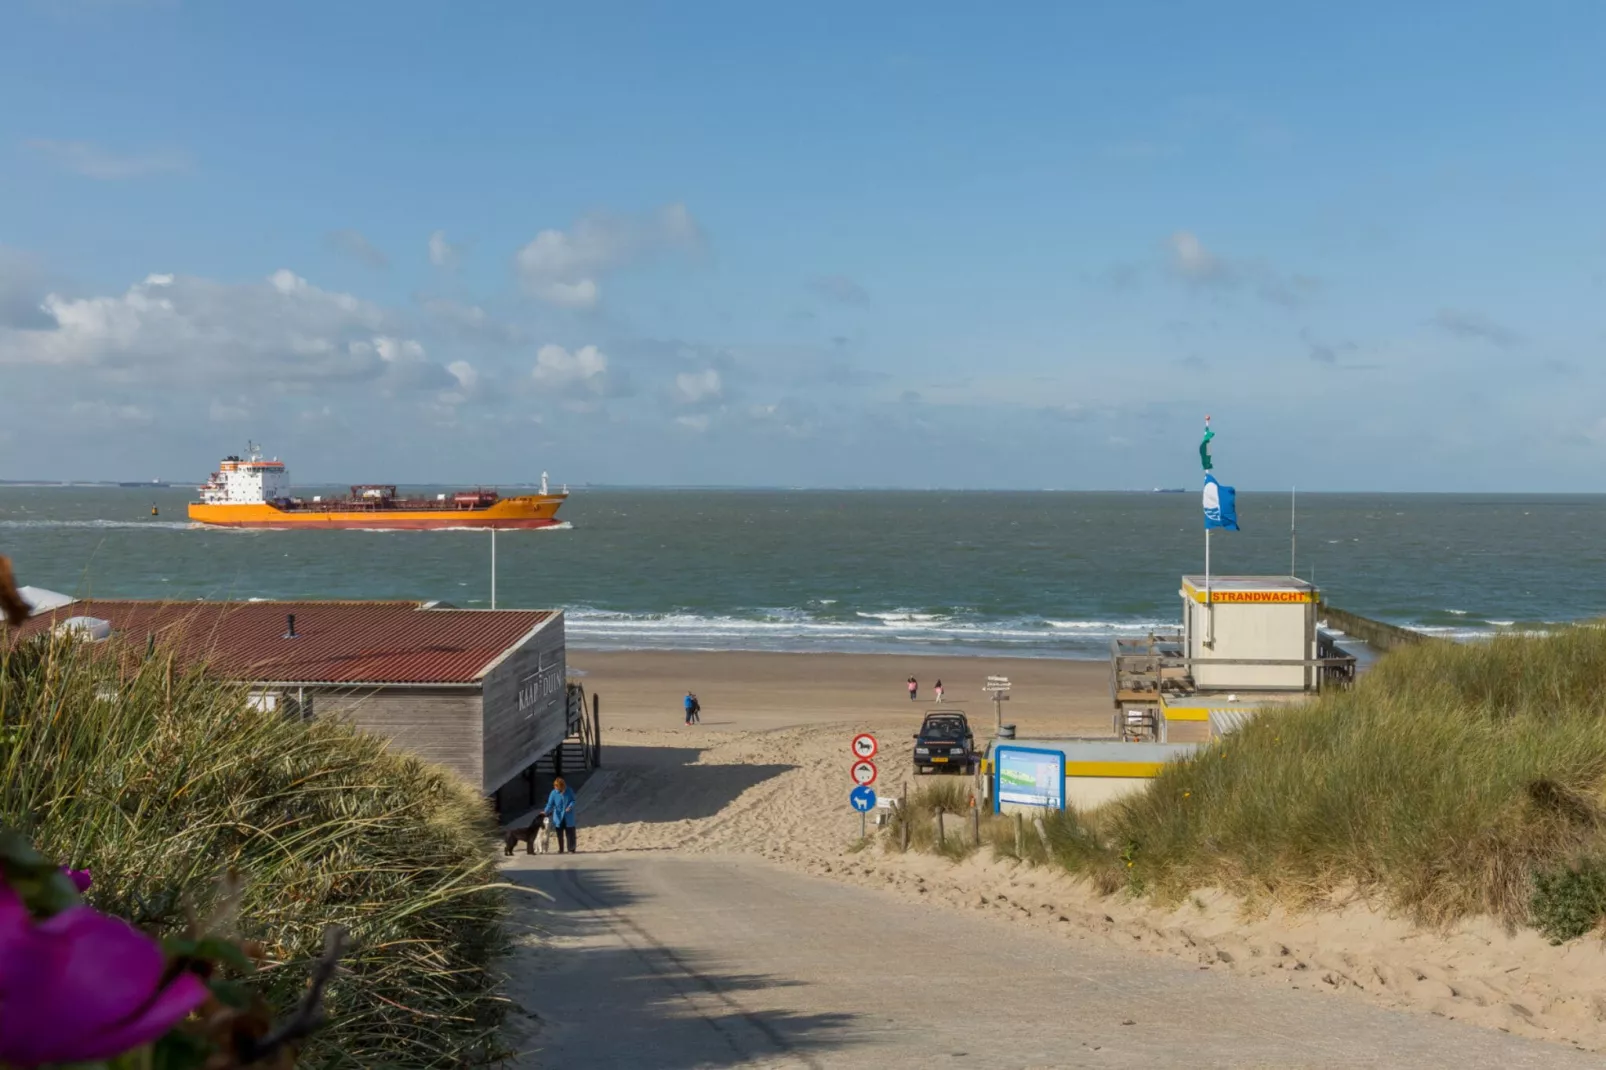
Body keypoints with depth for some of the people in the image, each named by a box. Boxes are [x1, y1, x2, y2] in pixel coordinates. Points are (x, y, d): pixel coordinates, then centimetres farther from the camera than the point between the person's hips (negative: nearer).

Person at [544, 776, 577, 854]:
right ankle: (560, 849, 20)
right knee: (559, 834, 8)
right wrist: (546, 811, -29)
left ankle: (571, 849, 9)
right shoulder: (554, 793, -10)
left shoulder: (569, 791, -9)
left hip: (568, 817, -1)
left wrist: (570, 806, -20)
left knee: (570, 833, 1)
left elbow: (573, 800, 1)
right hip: (558, 817, 1)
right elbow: (550, 804, -12)